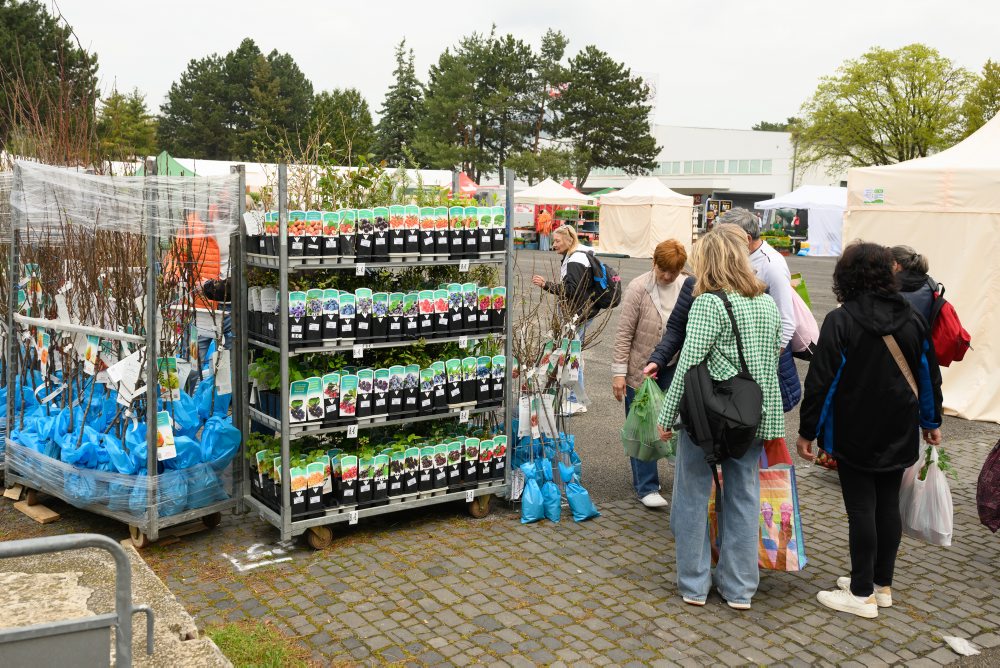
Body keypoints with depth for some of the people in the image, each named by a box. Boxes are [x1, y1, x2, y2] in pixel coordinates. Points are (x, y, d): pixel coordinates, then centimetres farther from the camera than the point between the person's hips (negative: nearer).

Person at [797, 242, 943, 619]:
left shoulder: (840, 321, -15)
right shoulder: (912, 320, 3)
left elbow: (821, 381, -15)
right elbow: (929, 375, 12)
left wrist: (808, 431, -7)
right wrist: (931, 422, 24)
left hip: (854, 434, -5)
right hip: (898, 434, 6)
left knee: (861, 509, 0)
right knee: (888, 505, 14)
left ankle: (862, 594, 7)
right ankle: (882, 584, 25)